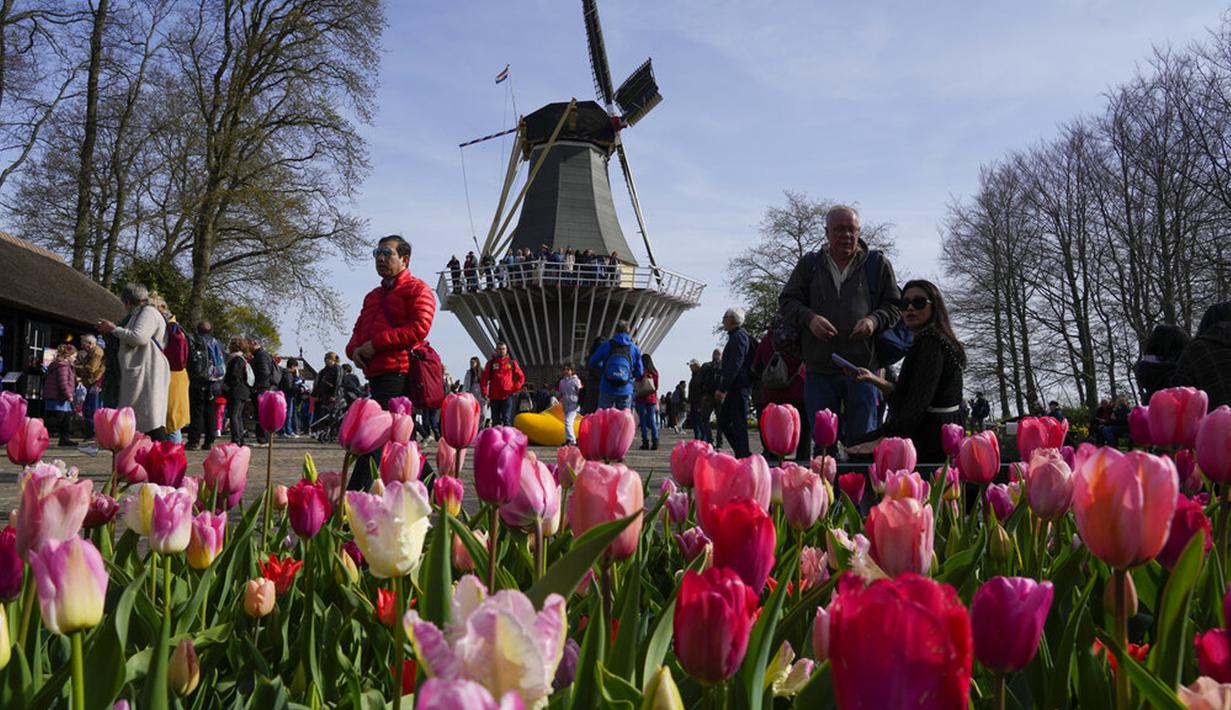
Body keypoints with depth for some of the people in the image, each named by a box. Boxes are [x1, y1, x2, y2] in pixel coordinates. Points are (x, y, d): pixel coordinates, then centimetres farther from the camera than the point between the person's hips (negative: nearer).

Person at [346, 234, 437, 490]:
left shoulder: (417, 289, 0)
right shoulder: (373, 296, 27)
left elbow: (419, 329, -13)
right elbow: (359, 330, 26)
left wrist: (375, 344, -14)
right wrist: (354, 349, 1)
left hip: (399, 372, -9)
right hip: (377, 374, 9)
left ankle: (355, 495, -19)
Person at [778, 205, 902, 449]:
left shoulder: (877, 264, 9)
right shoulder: (810, 264, 11)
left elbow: (894, 306, 10)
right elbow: (787, 300, 10)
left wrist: (874, 321, -11)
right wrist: (809, 319, -10)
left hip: (862, 367, -1)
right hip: (819, 368, 1)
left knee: (862, 441, 3)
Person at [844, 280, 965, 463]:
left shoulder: (931, 343, -17)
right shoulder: (936, 340, 15)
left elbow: (919, 403, -25)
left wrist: (881, 440, -26)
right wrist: (873, 379, 12)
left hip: (933, 442, -10)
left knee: (857, 452, -8)